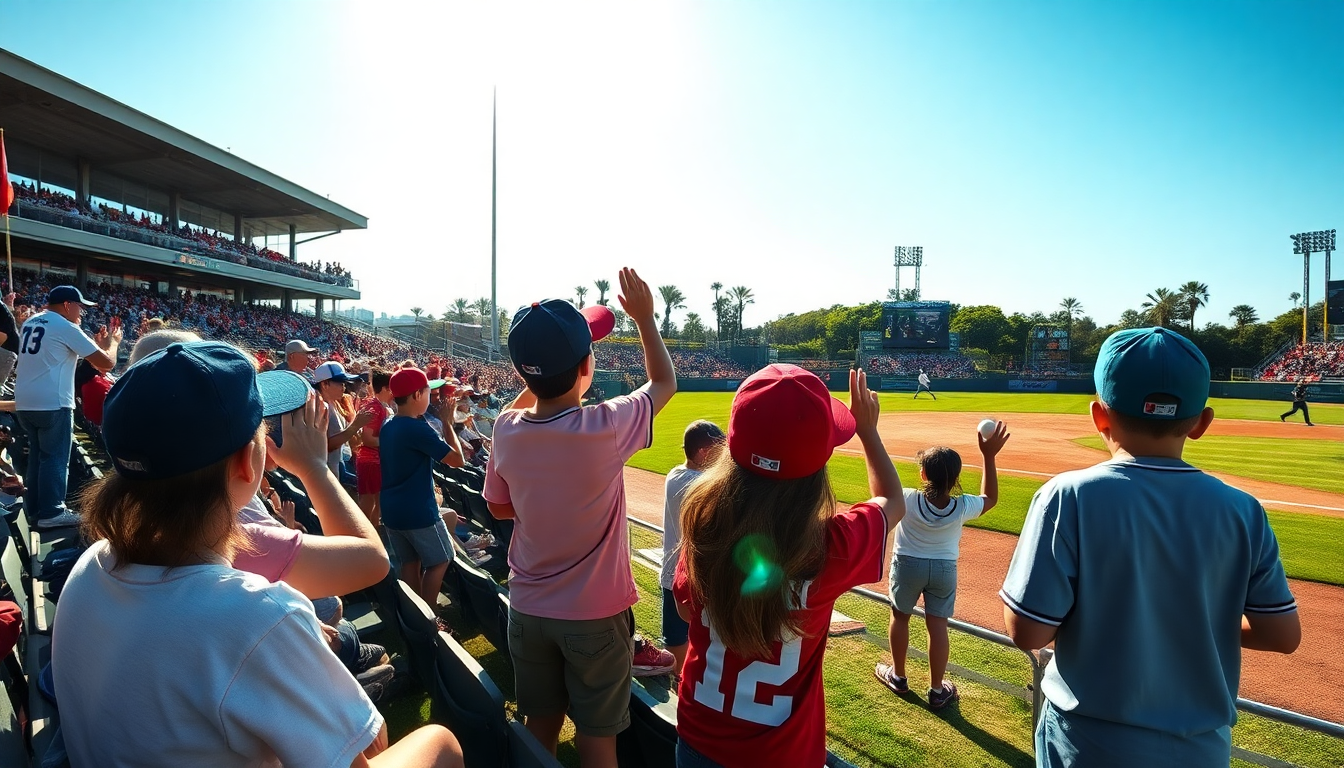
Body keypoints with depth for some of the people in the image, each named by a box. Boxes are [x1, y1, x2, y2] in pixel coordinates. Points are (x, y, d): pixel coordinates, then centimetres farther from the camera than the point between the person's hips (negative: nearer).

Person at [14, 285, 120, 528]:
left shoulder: (30, 323, 16)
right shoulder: (65, 327, -10)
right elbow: (107, 363, -12)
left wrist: (94, 342, 26)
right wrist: (112, 342, 8)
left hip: (24, 402, 9)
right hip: (52, 403, -9)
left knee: (37, 455, 17)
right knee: (55, 458, -1)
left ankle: (35, 509, 24)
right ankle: (51, 513, 1)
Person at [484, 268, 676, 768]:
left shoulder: (507, 430, -11)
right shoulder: (606, 427, -23)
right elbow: (665, 383, -3)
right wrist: (645, 318, 7)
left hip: (528, 609, 4)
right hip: (595, 614, -3)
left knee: (540, 726, 21)